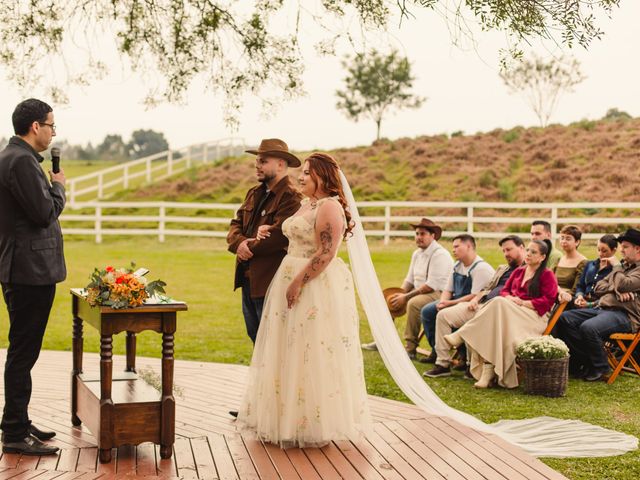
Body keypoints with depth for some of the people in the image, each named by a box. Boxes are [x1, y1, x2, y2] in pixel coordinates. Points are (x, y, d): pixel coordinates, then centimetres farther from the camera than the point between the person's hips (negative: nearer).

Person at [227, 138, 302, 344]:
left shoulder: (291, 197, -15)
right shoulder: (254, 194, 14)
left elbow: (278, 236, -24)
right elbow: (236, 225, 11)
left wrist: (249, 248, -11)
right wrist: (240, 243, -11)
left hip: (270, 282, -9)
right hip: (248, 279, 9)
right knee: (256, 338, 18)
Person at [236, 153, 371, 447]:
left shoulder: (330, 207, -14)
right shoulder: (306, 205, 17)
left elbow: (326, 253, -21)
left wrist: (298, 282, -22)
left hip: (317, 286, -10)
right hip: (292, 282, 10)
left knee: (312, 354, -4)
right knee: (289, 353, 13)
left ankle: (313, 426, 6)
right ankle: (291, 420, 22)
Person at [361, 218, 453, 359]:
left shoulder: (440, 255, -16)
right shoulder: (417, 253, 13)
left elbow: (432, 285, -23)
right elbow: (410, 279, 18)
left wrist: (406, 297, -21)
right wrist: (400, 294, -2)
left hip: (438, 294, -10)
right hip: (419, 292, 10)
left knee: (413, 303, -35)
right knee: (389, 300, 5)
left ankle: (410, 349, -28)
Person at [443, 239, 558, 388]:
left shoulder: (547, 275, 5)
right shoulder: (518, 271, 25)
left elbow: (548, 300, -6)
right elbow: (504, 290, 21)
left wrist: (523, 303, -12)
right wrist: (510, 298, -3)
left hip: (535, 316, -6)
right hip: (509, 311, 6)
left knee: (499, 304, -33)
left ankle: (461, 336, -31)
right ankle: (487, 370, -39)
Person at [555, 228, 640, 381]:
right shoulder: (623, 267, 25)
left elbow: (623, 285, -19)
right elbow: (598, 288, 17)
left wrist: (616, 266, 0)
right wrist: (616, 289, -4)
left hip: (624, 314, -9)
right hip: (602, 309, 9)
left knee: (588, 327, -34)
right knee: (565, 318, -10)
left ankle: (600, 369, -13)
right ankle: (582, 360, -7)